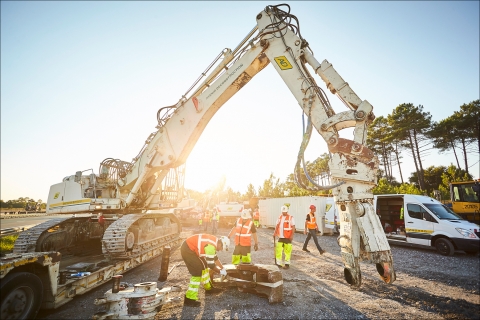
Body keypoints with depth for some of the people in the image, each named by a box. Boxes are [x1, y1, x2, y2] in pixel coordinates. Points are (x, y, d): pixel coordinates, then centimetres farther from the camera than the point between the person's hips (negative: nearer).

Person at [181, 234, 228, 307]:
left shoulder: (215, 241, 6)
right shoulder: (211, 246, -24)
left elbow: (215, 258, 20)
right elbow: (211, 264, -17)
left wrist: (223, 268, 22)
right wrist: (220, 271, -2)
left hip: (191, 248, 10)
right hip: (187, 250, -10)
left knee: (203, 265, 17)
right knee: (197, 271, -8)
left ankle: (209, 288, 32)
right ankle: (190, 299, -1)